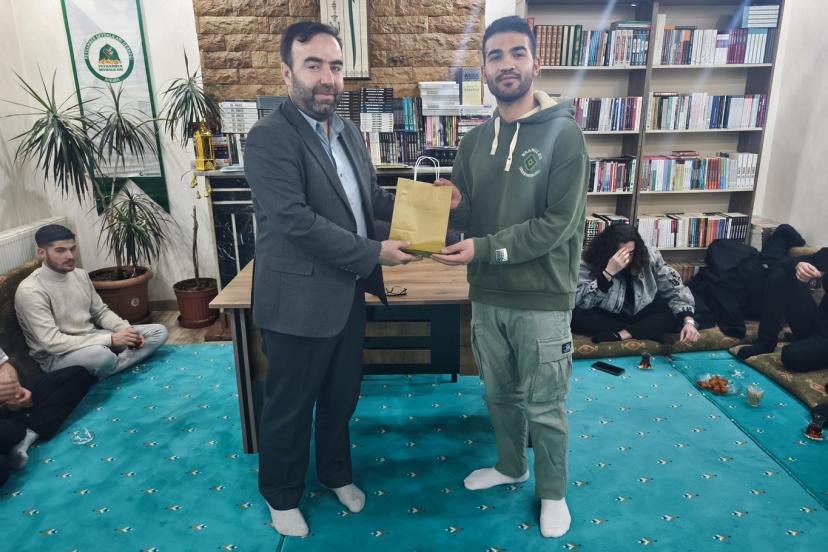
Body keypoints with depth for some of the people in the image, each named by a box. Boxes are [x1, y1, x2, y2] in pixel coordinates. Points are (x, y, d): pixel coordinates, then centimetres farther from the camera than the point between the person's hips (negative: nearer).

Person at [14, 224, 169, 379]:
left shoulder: (80, 275, 4)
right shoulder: (30, 291, -19)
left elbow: (101, 312, 14)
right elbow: (52, 342, -26)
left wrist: (127, 329, -8)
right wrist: (111, 339, -28)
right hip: (57, 356, -8)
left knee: (159, 332, -2)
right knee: (102, 355, -42)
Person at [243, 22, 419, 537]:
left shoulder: (348, 131, 9)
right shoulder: (269, 137, -17)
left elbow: (371, 196, 16)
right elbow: (296, 219, -25)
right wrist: (373, 253, -21)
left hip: (349, 293, 7)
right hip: (299, 300, -7)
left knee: (342, 396, 23)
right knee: (290, 407, 13)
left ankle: (337, 472, 47)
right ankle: (282, 494, 38)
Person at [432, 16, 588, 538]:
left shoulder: (564, 133, -11)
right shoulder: (476, 140, 5)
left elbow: (557, 224, -18)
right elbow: (466, 215, 10)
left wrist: (484, 248, -23)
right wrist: (453, 205, -13)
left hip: (543, 299, -5)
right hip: (487, 296, 5)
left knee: (544, 406, 11)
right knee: (500, 394, 21)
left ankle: (553, 492, 35)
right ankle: (510, 466, 46)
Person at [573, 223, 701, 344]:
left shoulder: (650, 257, -11)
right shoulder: (589, 263, -18)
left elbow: (676, 290, -8)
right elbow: (580, 302, -29)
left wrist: (689, 321, -24)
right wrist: (608, 272, -37)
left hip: (642, 316, 2)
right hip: (607, 318, -2)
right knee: (575, 314, -31)